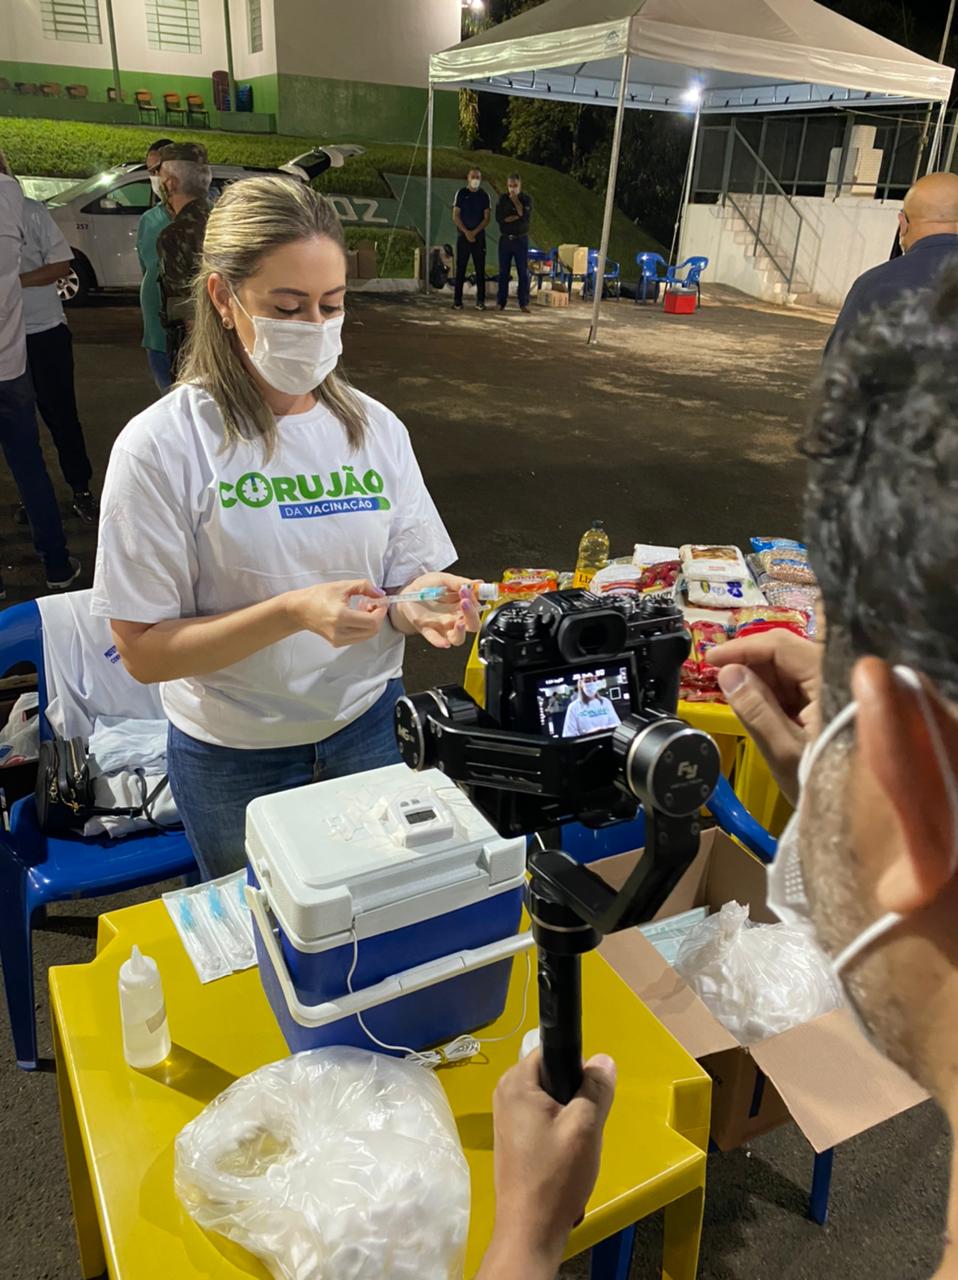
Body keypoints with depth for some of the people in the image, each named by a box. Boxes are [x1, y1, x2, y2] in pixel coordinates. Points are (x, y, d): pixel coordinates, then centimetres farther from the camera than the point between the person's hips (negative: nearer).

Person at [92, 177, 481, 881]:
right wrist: (292, 613, -30)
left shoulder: (375, 427, -3)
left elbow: (405, 576, 2)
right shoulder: (163, 446, -16)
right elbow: (144, 650, -16)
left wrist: (421, 604, -22)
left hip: (371, 726, 3)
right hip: (236, 760, -3)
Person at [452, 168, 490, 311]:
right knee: (460, 269, -1)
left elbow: (487, 217, 1)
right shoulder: (461, 193, 4)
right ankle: (458, 301, 1)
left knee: (480, 269, -1)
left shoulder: (484, 195, 6)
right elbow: (455, 216, -1)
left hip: (479, 236, 1)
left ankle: (480, 301, 3)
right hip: (463, 236, -1)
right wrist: (466, 232, -11)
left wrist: (475, 232, -11)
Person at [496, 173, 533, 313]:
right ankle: (501, 303, 7)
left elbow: (525, 216, -14)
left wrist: (515, 200, -11)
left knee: (523, 272, -4)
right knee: (503, 272, 2)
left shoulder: (527, 199, 3)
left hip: (521, 240, -1)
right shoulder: (503, 199, 7)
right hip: (505, 240, 1)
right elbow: (499, 217, -7)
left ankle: (524, 303, -3)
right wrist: (517, 217, -12)